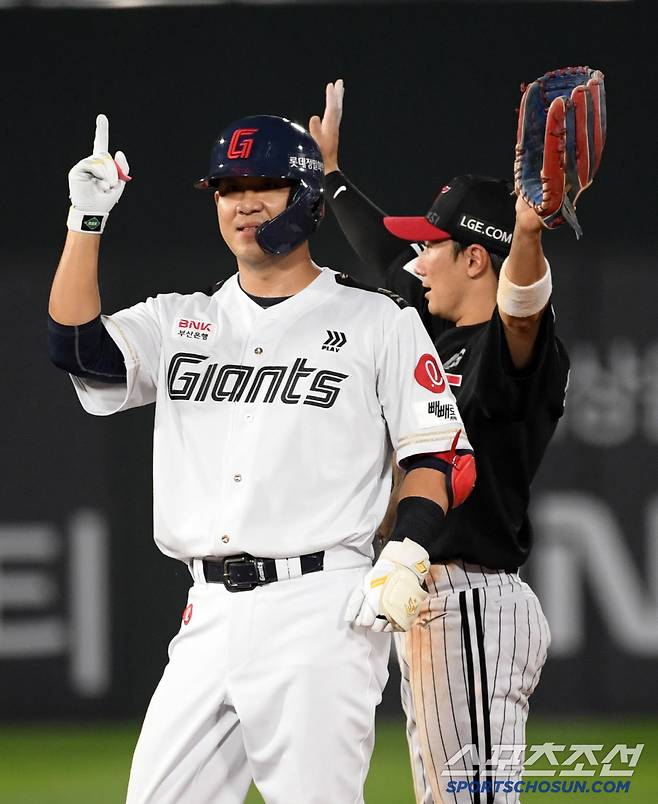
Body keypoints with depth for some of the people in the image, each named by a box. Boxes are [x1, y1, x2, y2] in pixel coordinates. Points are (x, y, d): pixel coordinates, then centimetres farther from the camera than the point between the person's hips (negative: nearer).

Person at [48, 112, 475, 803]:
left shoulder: (380, 322, 5)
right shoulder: (179, 322, 17)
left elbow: (440, 456, 0)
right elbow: (78, 349, 0)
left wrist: (405, 557, -15)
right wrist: (86, 221, -6)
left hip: (323, 612, -5)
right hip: (210, 616, 5)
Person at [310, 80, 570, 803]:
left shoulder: (515, 347, -12)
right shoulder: (438, 335, 16)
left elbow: (521, 306, -36)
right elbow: (385, 259, 32)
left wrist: (528, 236, -58)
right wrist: (331, 171, 45)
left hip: (475, 606, -10)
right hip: (424, 605, 10)